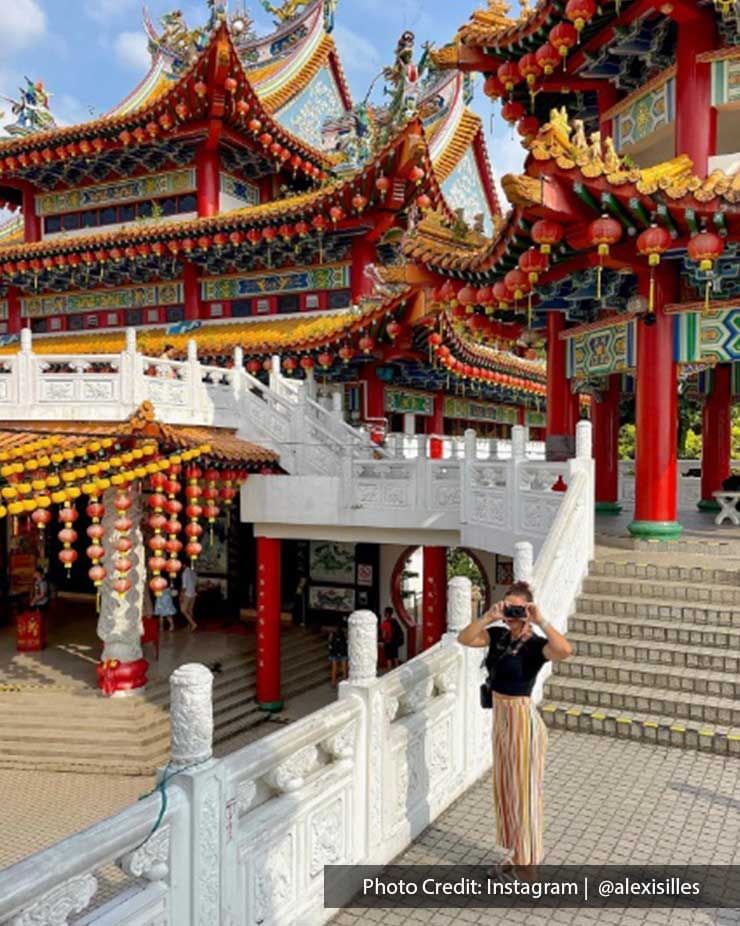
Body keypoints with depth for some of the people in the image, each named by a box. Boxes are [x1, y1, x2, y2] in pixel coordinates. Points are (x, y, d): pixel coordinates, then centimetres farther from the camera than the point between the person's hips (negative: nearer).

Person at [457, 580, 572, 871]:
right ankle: (516, 852, 38)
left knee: (524, 791, 6)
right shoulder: (498, 635, 1)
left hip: (523, 720, -7)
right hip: (501, 717, 7)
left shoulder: (535, 644, -18)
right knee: (505, 788, 19)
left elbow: (564, 651, -37)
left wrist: (540, 621, -31)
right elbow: (463, 638, -7)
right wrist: (488, 616, -16)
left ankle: (527, 862, 21)